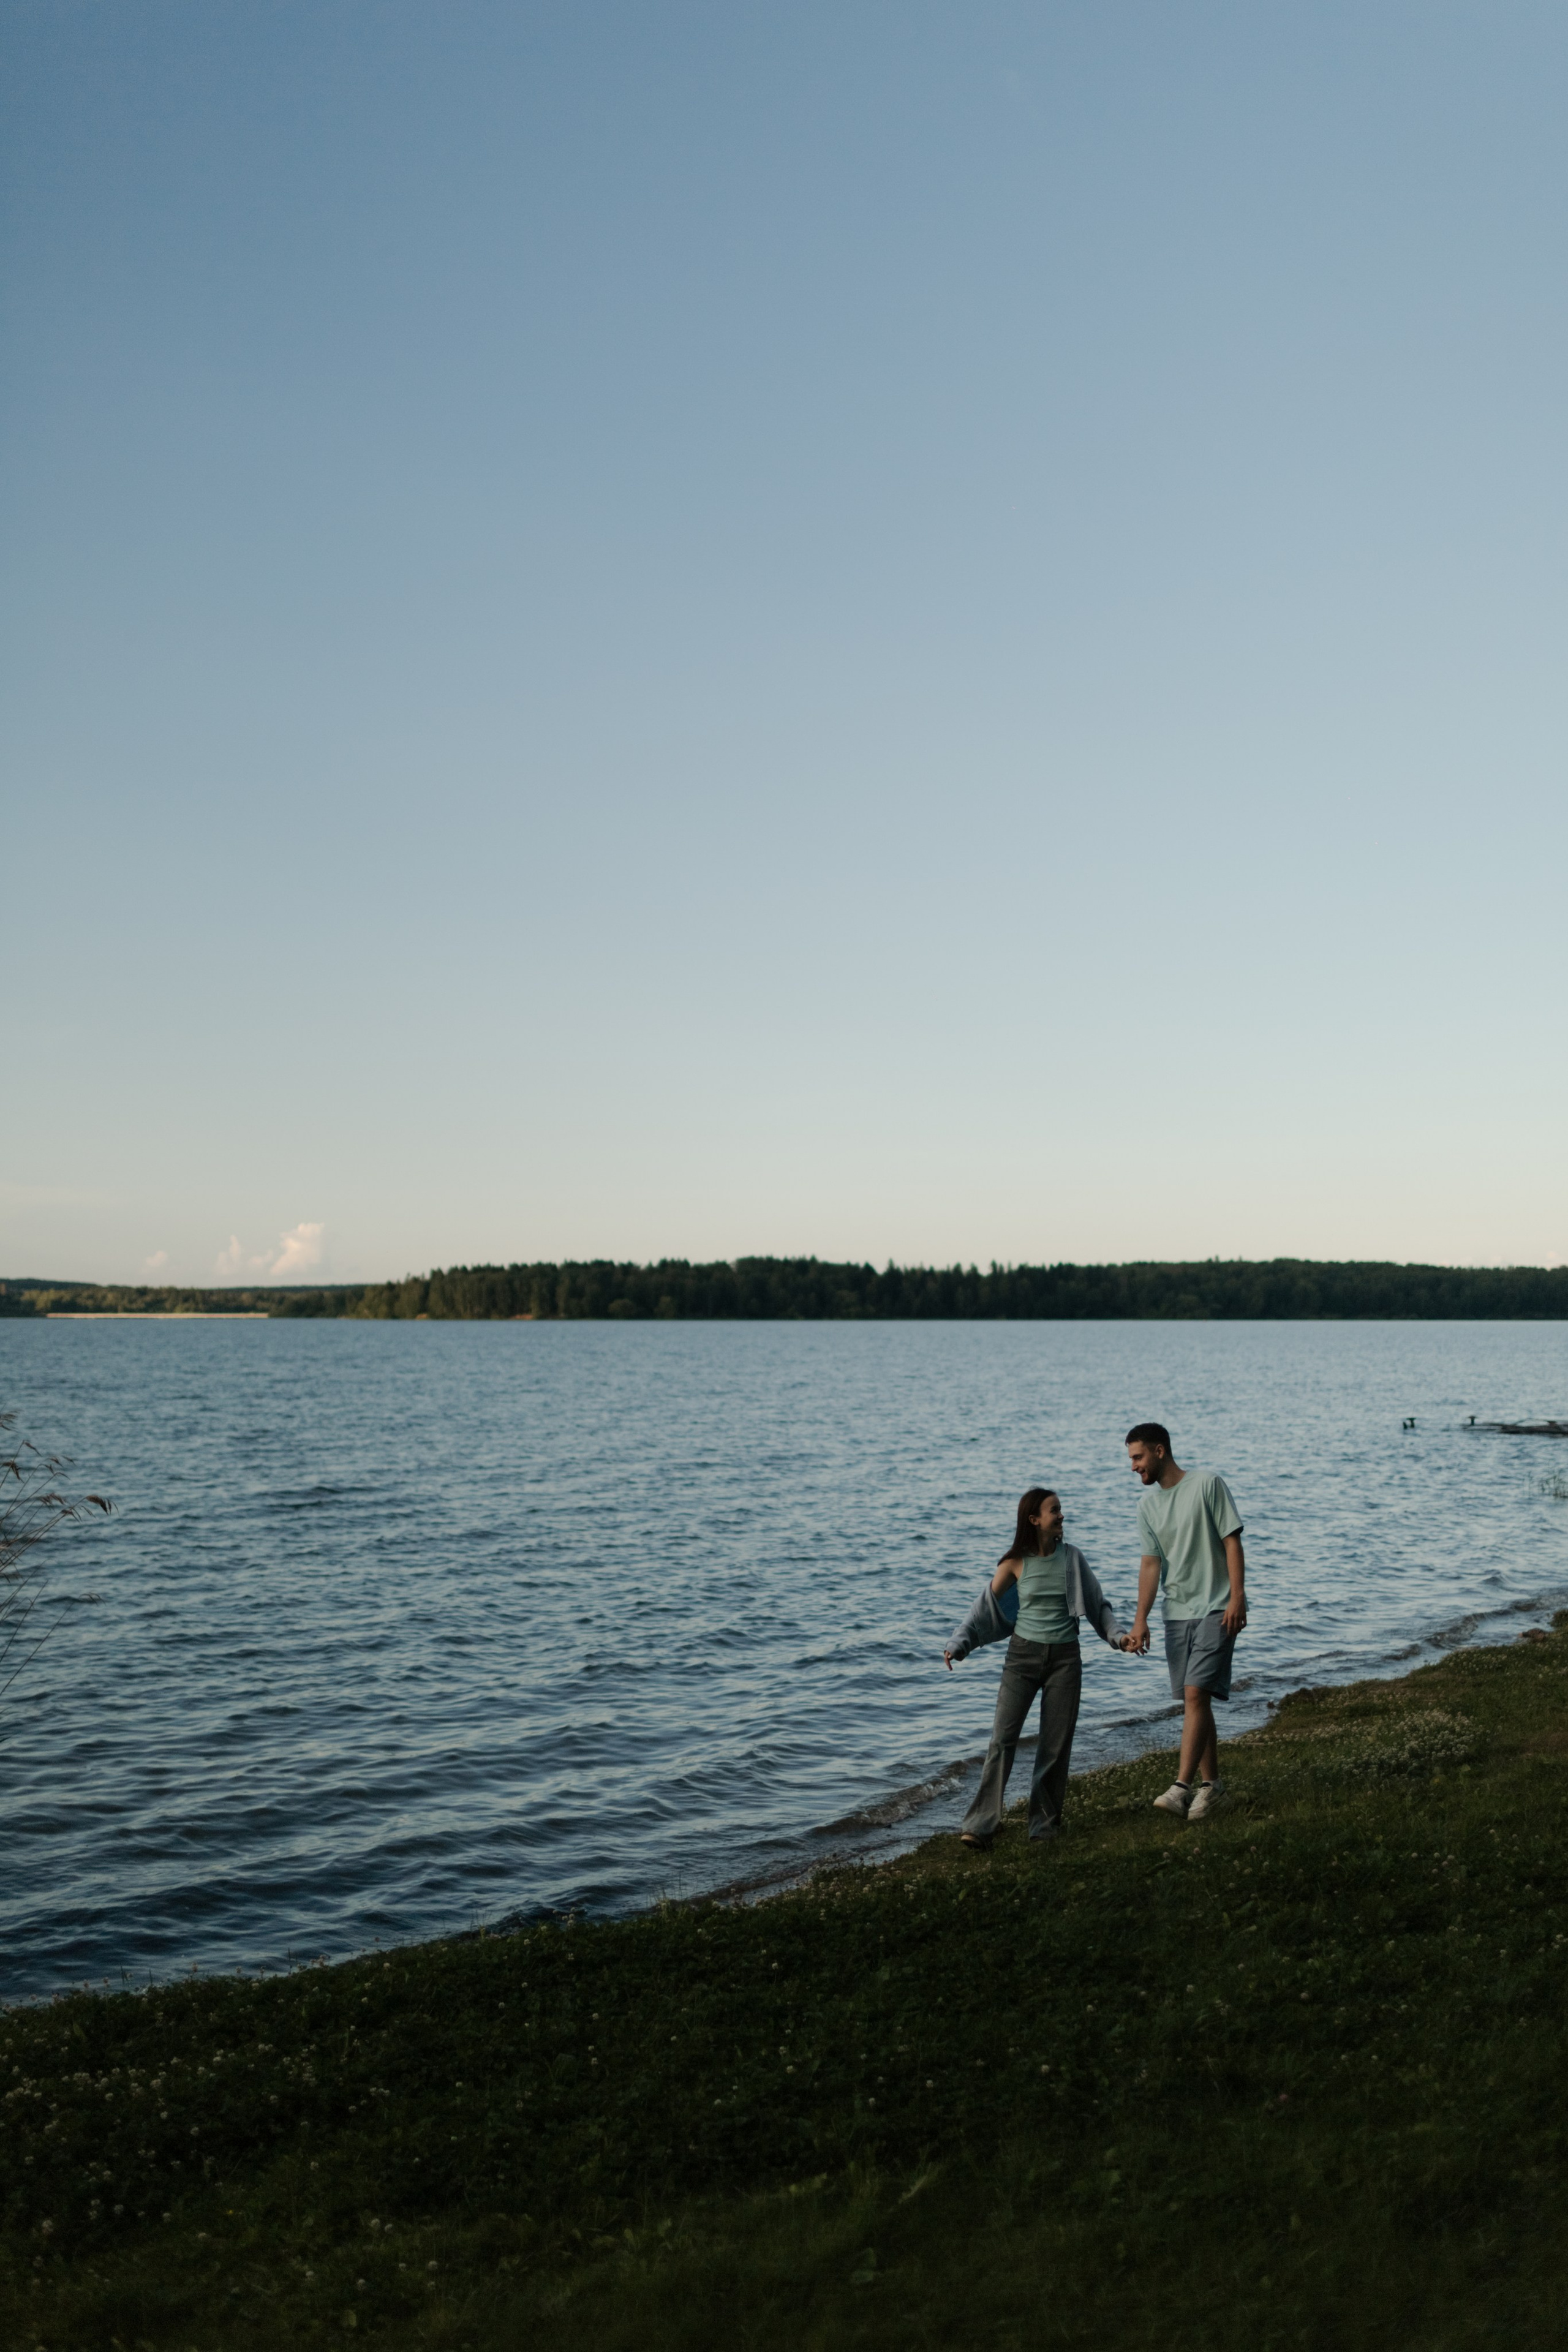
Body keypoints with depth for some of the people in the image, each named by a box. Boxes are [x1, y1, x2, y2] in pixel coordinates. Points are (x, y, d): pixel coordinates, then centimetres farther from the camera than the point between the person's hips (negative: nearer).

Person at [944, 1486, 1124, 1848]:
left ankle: (1045, 1822, 16)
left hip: (1064, 1658, 2)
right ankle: (981, 1823, -8)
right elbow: (985, 1607, 1)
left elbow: (1097, 1603, 10)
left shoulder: (1072, 1558, 1)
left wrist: (1117, 1635, -5)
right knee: (1003, 1737, -8)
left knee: (1056, 1743, 3)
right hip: (1023, 1654, -2)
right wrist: (958, 1645, -8)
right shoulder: (1016, 1563, -4)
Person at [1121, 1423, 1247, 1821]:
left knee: (1196, 1694, -14)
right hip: (1177, 1613, 6)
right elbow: (1151, 1564, 7)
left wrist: (1237, 1598, -14)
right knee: (1195, 1701, 9)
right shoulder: (1148, 1504, 8)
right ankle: (1210, 1781, 20)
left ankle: (1182, 1786, -16)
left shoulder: (1207, 1484, -8)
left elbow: (1232, 1542, -8)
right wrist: (1140, 1620, -1)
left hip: (1216, 1609, -6)